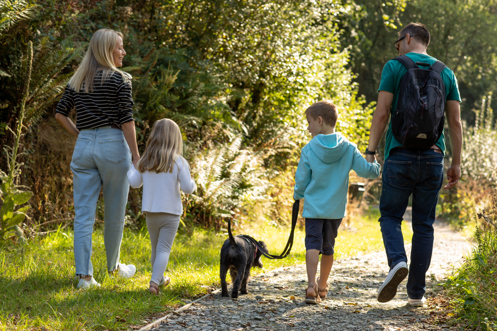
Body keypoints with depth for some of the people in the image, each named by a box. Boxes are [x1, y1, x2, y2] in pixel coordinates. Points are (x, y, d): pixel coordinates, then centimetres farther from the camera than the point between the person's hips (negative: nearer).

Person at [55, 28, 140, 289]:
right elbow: (126, 121, -11)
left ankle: (84, 274, -5)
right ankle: (113, 265, 28)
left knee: (83, 213, 1)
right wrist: (136, 155, -9)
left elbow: (60, 113, 12)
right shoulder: (120, 79, -6)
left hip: (84, 147, 5)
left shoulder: (77, 81, 11)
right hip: (113, 145, -5)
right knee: (114, 212, 12)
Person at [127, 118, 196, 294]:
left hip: (150, 212, 4)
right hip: (171, 213, -4)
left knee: (156, 247, 19)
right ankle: (154, 281, -18)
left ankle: (159, 278, 35)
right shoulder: (179, 162, -12)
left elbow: (135, 182, 10)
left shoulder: (145, 161, -1)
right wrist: (192, 182, 10)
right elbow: (187, 188, -13)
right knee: (164, 249, -3)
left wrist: (131, 169, 28)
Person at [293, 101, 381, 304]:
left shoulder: (309, 150, -9)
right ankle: (322, 287, 26)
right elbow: (365, 170, -5)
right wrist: (379, 168, 16)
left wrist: (298, 196, 18)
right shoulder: (348, 148, -4)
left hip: (314, 206, -3)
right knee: (328, 247, 16)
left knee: (313, 244, -5)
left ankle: (311, 285, -23)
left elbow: (301, 180, -2)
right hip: (336, 208, 3)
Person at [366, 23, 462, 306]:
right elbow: (455, 121, 7)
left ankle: (398, 261, -19)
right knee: (424, 224, 8)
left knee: (390, 215, 9)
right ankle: (417, 292, 8)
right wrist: (456, 163, 11)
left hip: (400, 154, -3)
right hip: (433, 155, 3)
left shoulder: (395, 67, 0)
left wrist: (371, 150, 0)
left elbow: (382, 112, -7)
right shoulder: (446, 73, 10)